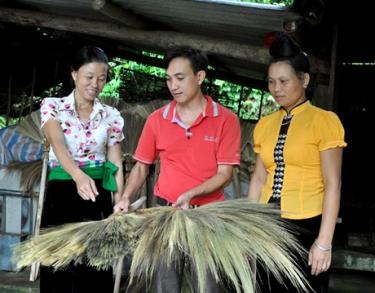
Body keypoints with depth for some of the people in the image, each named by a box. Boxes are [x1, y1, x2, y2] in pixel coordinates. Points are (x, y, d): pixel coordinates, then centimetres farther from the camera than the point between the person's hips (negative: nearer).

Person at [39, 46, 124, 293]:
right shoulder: (53, 106, -2)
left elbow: (116, 165, 6)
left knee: (94, 268, -1)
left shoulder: (111, 116, 7)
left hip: (98, 196, 2)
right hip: (61, 194, -2)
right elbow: (58, 144, -20)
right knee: (58, 265, -1)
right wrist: (79, 176, -38)